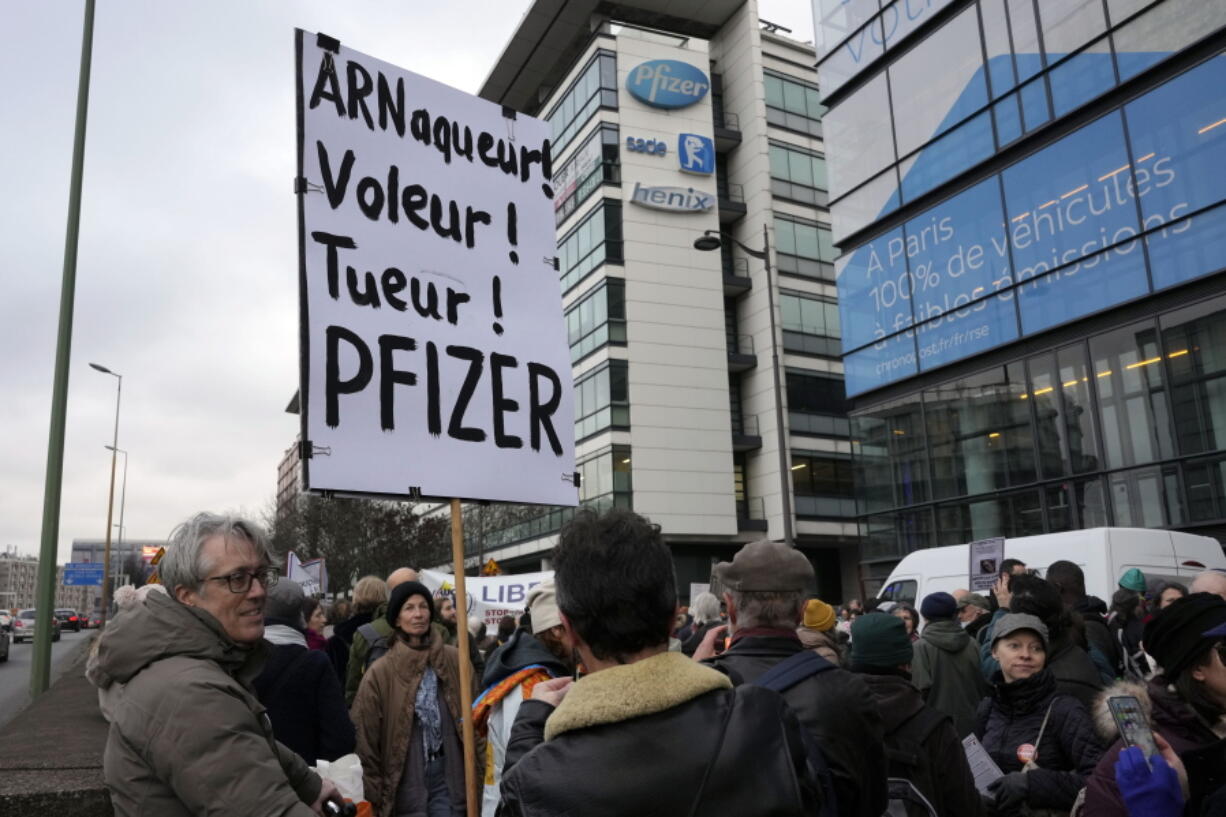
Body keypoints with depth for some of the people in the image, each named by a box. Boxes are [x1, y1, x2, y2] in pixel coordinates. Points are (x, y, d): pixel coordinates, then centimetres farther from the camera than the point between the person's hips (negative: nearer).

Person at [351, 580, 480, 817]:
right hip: (405, 781, -1)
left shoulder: (454, 660, 1)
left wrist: (478, 770, 5)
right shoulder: (380, 673, -6)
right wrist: (375, 793, -2)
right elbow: (366, 738, -2)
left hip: (448, 775, 2)